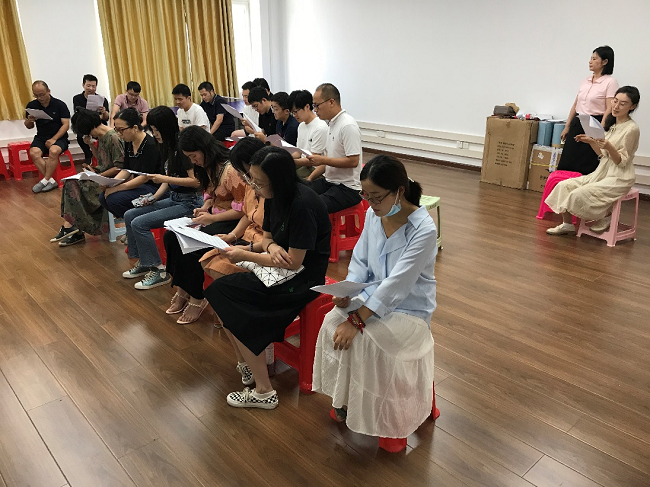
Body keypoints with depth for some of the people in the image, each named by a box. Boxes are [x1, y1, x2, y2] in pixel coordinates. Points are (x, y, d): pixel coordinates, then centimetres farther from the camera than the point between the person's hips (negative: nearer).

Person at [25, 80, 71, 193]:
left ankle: (45, 181, -25)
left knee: (53, 151, -36)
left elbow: (66, 124, -8)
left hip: (59, 137, -3)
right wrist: (29, 121, -9)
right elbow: (29, 127, 17)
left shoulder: (60, 105, -3)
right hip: (41, 137, 3)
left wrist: (54, 139, -18)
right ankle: (51, 181, -28)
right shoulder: (31, 105, 8)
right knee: (34, 153, -29)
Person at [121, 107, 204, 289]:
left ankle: (157, 271, -4)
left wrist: (165, 179, -18)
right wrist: (153, 197, 1)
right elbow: (167, 179, 14)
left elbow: (195, 181, -21)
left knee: (139, 223, -17)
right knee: (129, 215, 7)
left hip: (189, 202, -10)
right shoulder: (168, 146, 10)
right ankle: (142, 262, 18)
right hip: (173, 198, 10)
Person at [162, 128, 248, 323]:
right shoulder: (209, 167, 8)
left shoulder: (230, 170, -22)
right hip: (212, 215, 10)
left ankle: (196, 298, -6)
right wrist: (203, 208, 0)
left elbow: (243, 209, -21)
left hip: (230, 222, -9)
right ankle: (182, 289, 3)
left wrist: (212, 218, -19)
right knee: (170, 237, -8)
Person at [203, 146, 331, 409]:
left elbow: (294, 261, -22)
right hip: (278, 268, 9)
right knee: (218, 289, -6)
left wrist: (245, 255, -14)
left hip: (302, 279, -9)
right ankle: (254, 363, 5)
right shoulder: (274, 197, 2)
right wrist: (271, 246, -13)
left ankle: (263, 391, -4)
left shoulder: (303, 204, -24)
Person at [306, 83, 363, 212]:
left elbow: (353, 161, -21)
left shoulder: (348, 126, -16)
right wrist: (310, 178, 10)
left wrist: (322, 160, -16)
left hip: (348, 188, -9)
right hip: (329, 181, 9)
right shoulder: (332, 123, 14)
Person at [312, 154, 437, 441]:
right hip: (373, 295, 6)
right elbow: (360, 261, 5)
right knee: (331, 322, -18)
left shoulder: (424, 229, -23)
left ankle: (361, 406, 0)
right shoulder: (373, 214, -3)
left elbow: (397, 284, -27)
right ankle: (343, 398, 2)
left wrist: (357, 320, -29)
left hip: (409, 307, -6)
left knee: (362, 339, -28)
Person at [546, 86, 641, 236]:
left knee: (579, 194, -24)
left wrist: (609, 147, -32)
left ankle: (606, 217, 1)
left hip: (619, 178, -8)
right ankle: (567, 225, 2)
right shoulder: (611, 124, 10)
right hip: (602, 172, 8)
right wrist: (591, 142, 0)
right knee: (564, 186, -6)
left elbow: (622, 162, -15)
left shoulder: (632, 128, -13)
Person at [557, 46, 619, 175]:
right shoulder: (585, 81, 13)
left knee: (585, 167, -5)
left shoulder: (610, 82, -7)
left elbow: (609, 110, -13)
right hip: (577, 124, 7)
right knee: (566, 164, 4)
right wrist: (567, 126, 14)